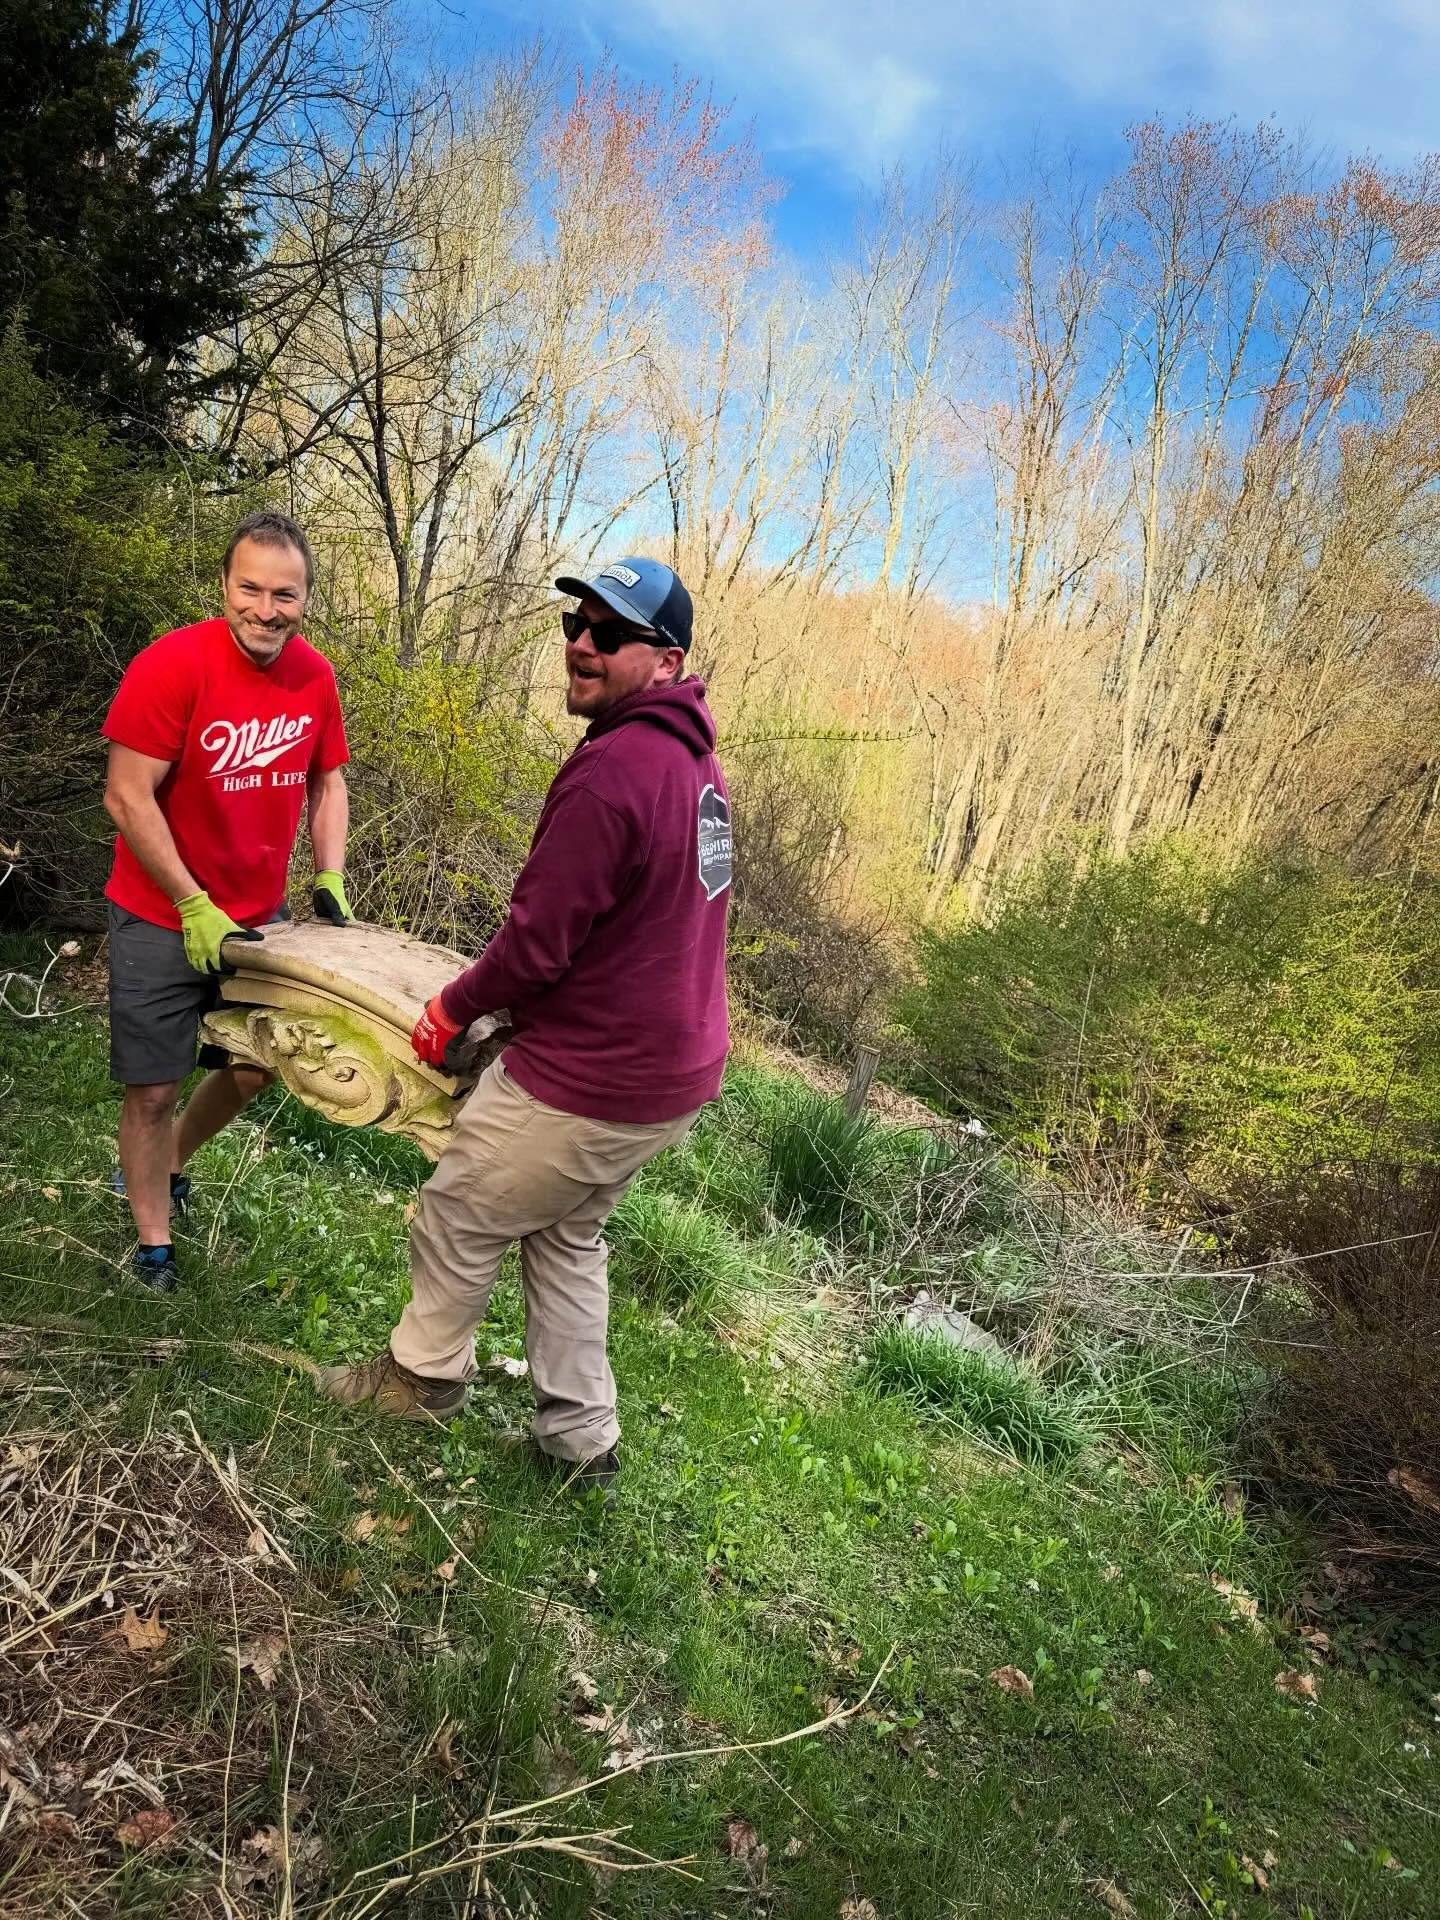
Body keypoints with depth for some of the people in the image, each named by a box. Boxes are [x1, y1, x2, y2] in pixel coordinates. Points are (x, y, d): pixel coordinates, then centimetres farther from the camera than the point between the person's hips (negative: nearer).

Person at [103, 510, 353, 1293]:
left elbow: (327, 785, 8)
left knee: (255, 1065, 17)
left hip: (258, 915, 5)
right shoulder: (173, 665, -21)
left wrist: (330, 881, -4)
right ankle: (153, 1241, 24)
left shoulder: (315, 676, -5)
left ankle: (166, 1164, 44)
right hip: (162, 919, -5)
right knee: (153, 1087, 3)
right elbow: (128, 798, -20)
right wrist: (196, 909, -19)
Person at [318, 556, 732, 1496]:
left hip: (588, 1085, -9)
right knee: (568, 1234, 25)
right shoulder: (696, 760, 6)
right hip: (682, 1071, 9)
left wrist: (451, 1010, -4)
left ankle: (424, 1375, 38)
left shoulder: (611, 770, -25)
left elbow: (536, 945, -23)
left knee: (459, 1218, 14)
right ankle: (584, 1437, 34)